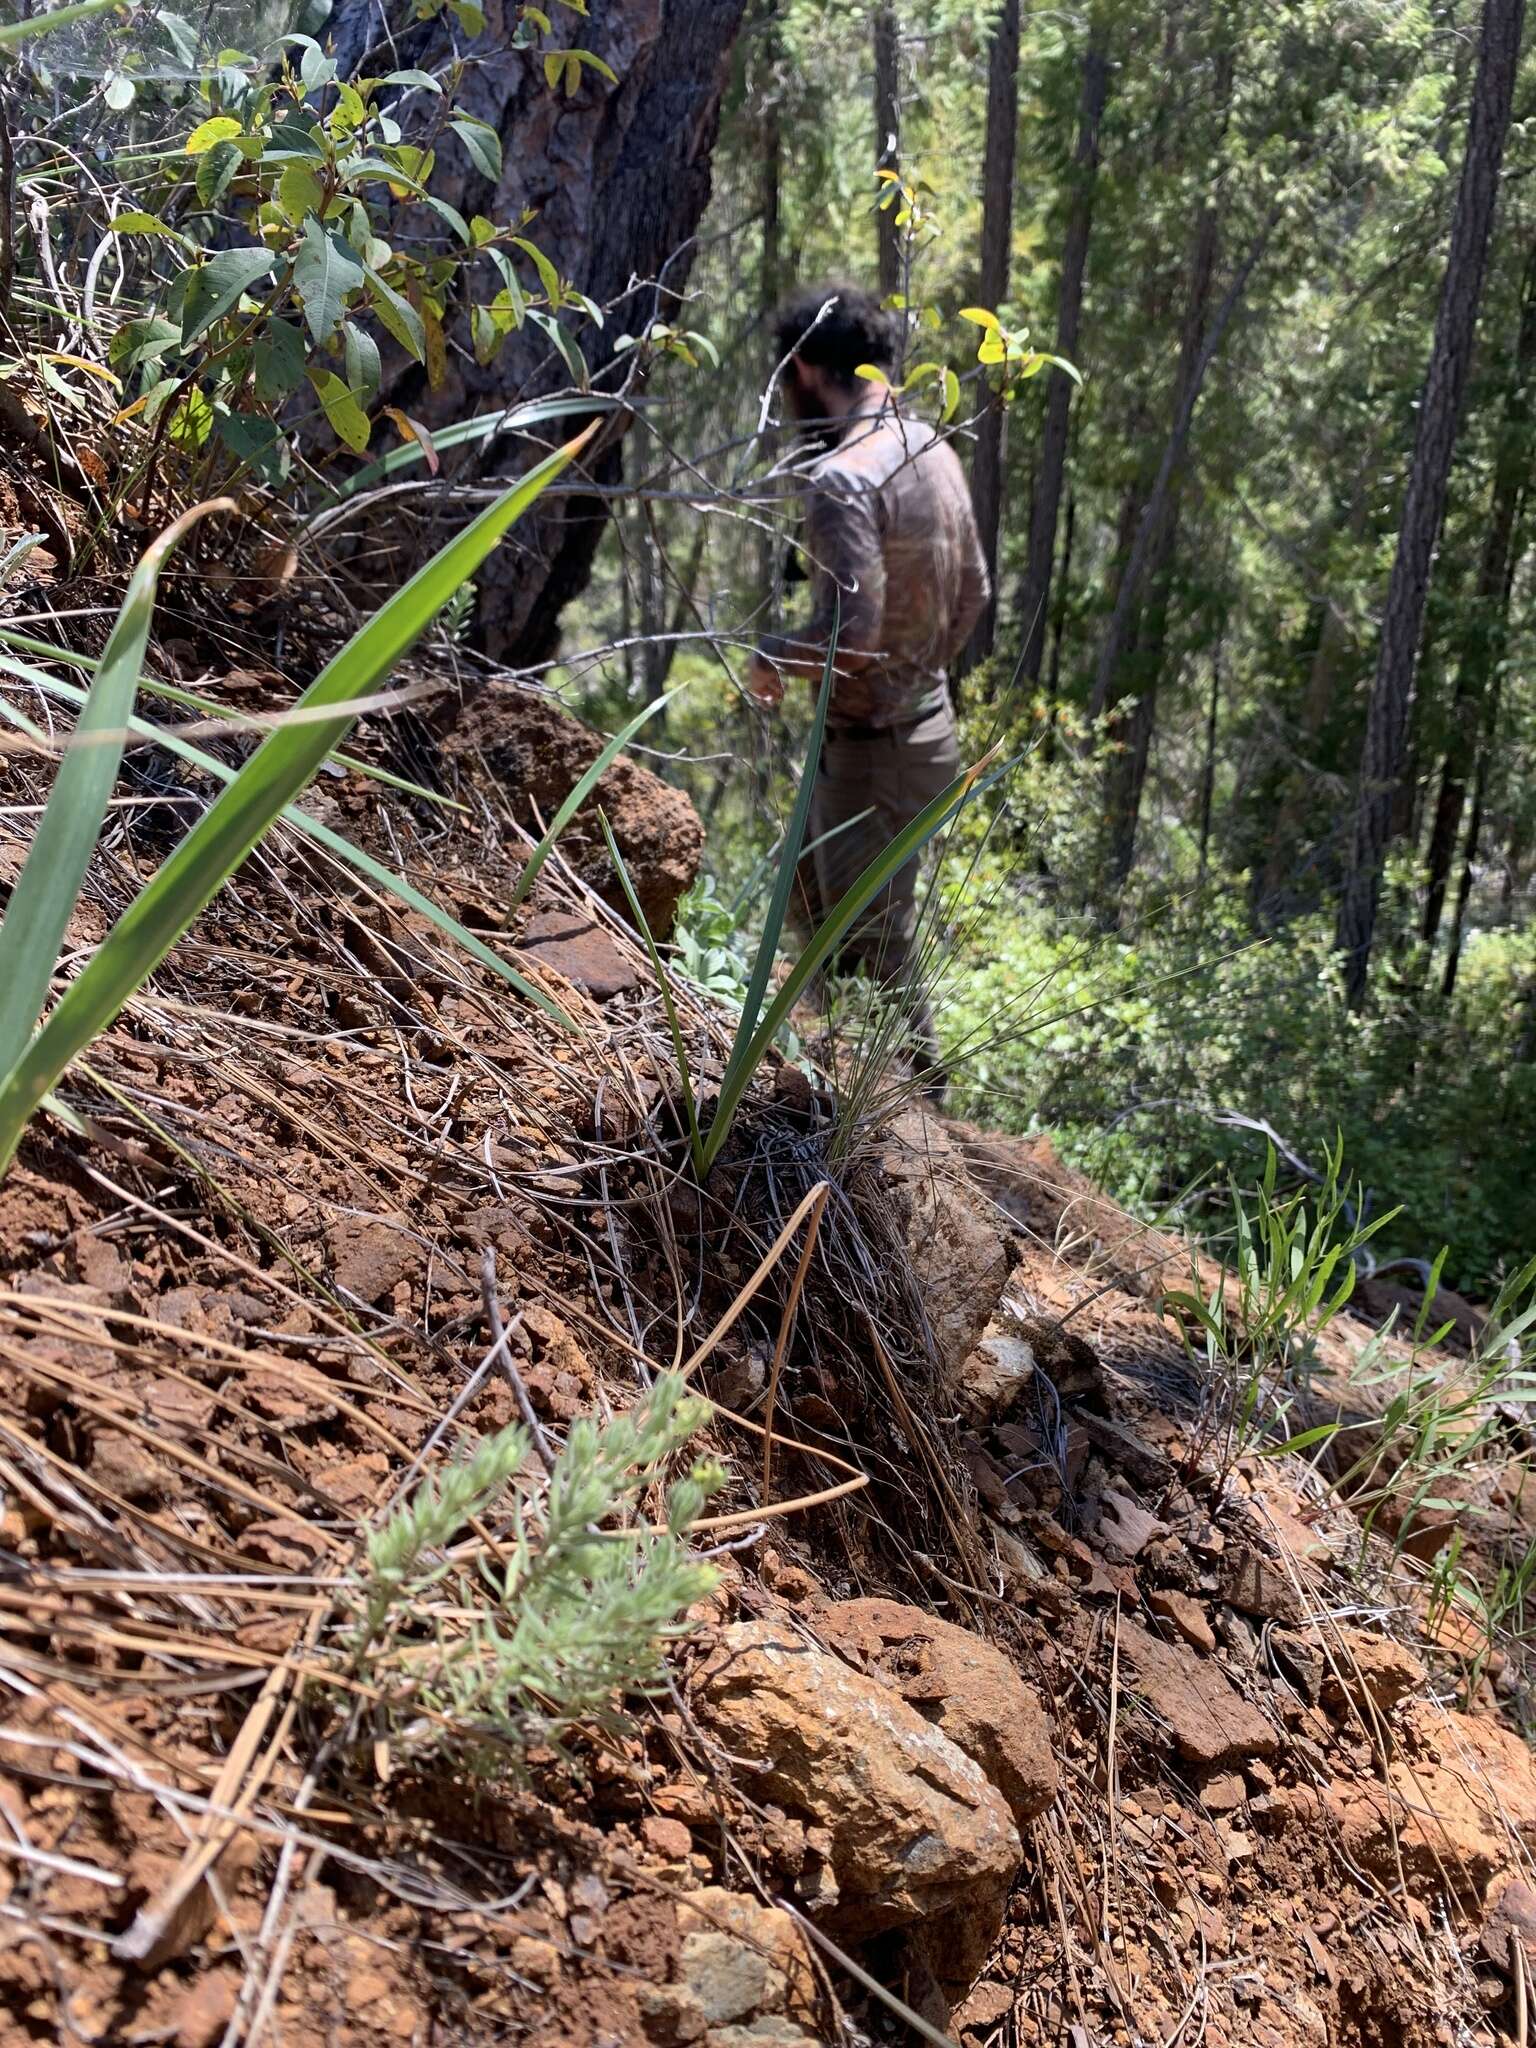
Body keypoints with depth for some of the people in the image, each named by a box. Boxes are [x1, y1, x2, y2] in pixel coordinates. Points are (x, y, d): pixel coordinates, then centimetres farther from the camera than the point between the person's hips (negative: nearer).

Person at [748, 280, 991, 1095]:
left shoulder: (841, 477, -24)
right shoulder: (933, 449, 5)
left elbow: (850, 633, -30)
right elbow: (972, 592, 13)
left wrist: (771, 656, -11)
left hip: (873, 751, -10)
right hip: (926, 718, 10)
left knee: (876, 949, 3)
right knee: (807, 877, 28)